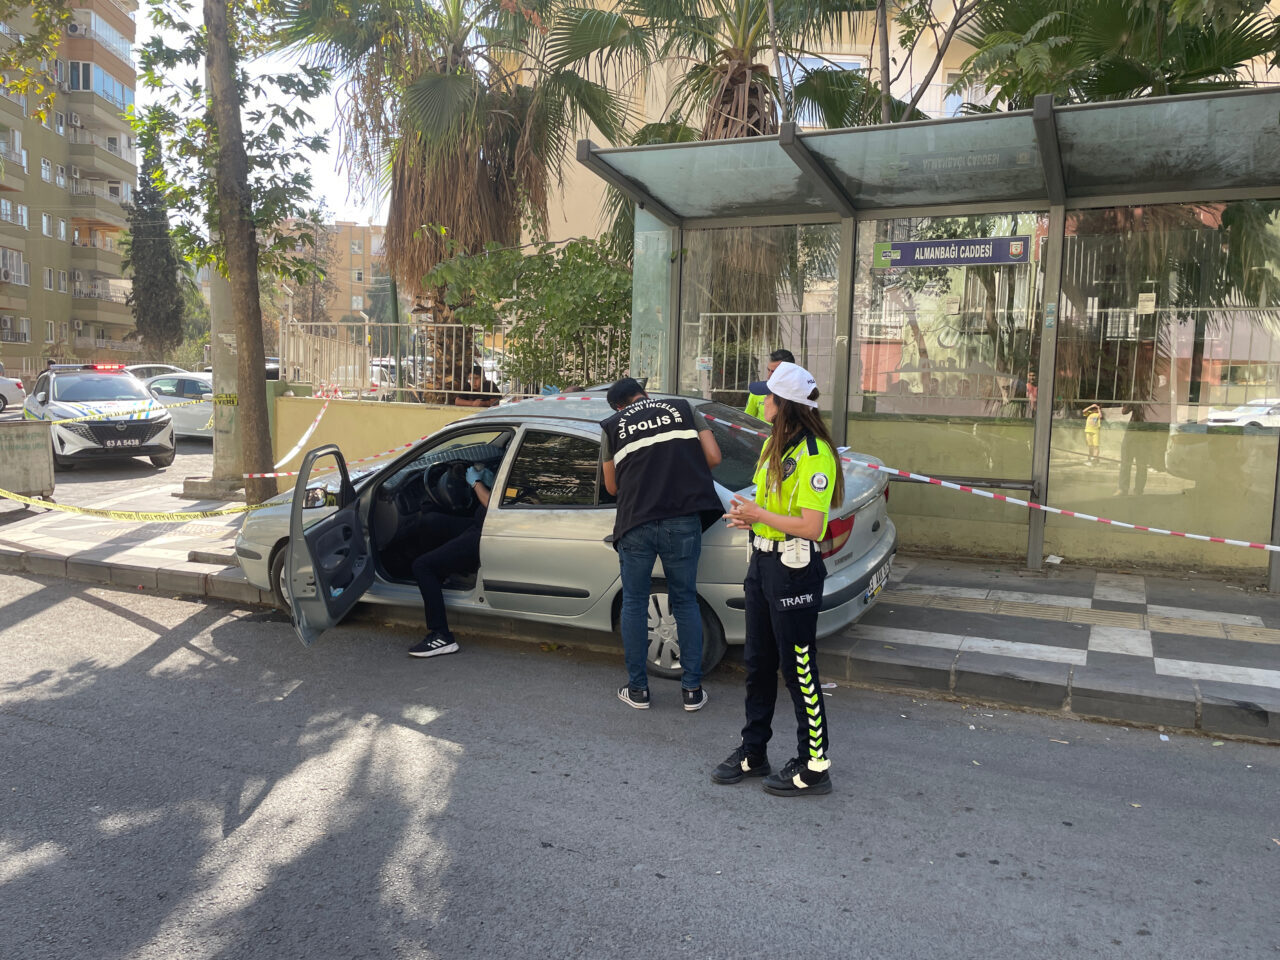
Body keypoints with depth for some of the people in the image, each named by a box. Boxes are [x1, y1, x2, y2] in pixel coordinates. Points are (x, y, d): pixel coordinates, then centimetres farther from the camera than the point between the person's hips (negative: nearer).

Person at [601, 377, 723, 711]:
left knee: (634, 604, 14)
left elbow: (612, 486, 15)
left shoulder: (613, 427, 11)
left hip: (636, 523, -1)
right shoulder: (682, 409, 12)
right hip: (683, 519, 1)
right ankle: (692, 690, 16)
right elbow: (713, 456, 5)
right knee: (686, 601, 14)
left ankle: (637, 689, 20)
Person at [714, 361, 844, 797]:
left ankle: (814, 766, 15)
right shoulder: (775, 444, 11)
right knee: (758, 662, 16)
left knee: (798, 668, 1)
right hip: (763, 561, 9)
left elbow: (810, 526, -24)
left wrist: (758, 514, -15)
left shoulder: (814, 455, -19)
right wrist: (746, 510, 3)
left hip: (794, 569, -9)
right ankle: (753, 752, 30)